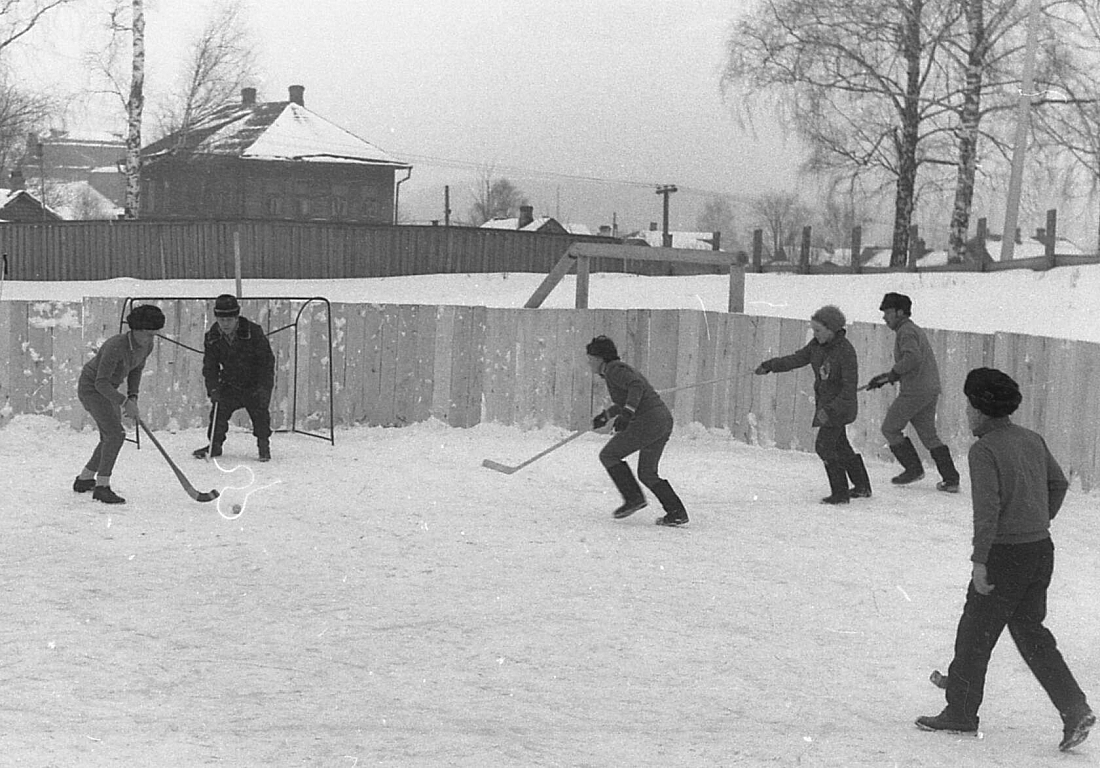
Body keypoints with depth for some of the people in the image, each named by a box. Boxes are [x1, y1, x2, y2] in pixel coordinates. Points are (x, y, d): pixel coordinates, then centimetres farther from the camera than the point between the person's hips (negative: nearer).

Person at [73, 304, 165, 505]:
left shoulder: (146, 345, -9)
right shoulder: (116, 347, -33)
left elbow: (136, 369, 9)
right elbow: (101, 383, -30)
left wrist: (133, 397, -3)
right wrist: (125, 403, -33)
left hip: (109, 389, 9)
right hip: (91, 388, -9)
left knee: (111, 438, 14)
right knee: (116, 434, -19)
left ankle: (84, 480, 30)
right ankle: (102, 487, -15)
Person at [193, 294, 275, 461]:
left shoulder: (253, 332, -20)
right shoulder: (212, 338, -8)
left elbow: (267, 361, -15)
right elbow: (210, 366, -1)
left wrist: (264, 387, -21)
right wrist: (213, 389, -15)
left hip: (256, 383, -3)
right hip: (230, 384, 3)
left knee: (260, 410, -16)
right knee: (219, 409, -5)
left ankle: (263, 445, 2)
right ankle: (215, 444, 13)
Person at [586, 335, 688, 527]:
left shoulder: (614, 369, -6)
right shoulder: (617, 370, 22)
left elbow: (637, 385, -22)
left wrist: (626, 414, -31)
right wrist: (605, 415, 37)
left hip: (648, 421, -10)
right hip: (664, 420, 10)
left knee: (609, 455, 3)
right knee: (647, 474, 17)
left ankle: (634, 498, 1)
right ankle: (677, 513, 10)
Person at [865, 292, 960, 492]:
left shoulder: (906, 331, -11)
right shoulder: (916, 330, 21)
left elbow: (912, 358, -29)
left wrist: (893, 373, -14)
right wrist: (883, 378, 20)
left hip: (915, 391, -10)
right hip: (931, 389, 10)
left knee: (890, 429, 5)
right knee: (929, 435, 13)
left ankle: (914, 468, 9)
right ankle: (951, 479, 8)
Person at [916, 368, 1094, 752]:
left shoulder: (984, 450, -17)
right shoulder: (1032, 440, 7)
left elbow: (987, 508, -24)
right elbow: (1058, 483, 19)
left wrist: (979, 560, -20)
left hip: (1006, 555, -7)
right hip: (1041, 549, 8)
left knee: (975, 633, 8)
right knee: (1030, 632, 16)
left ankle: (961, 712, 21)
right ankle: (1075, 709, 7)